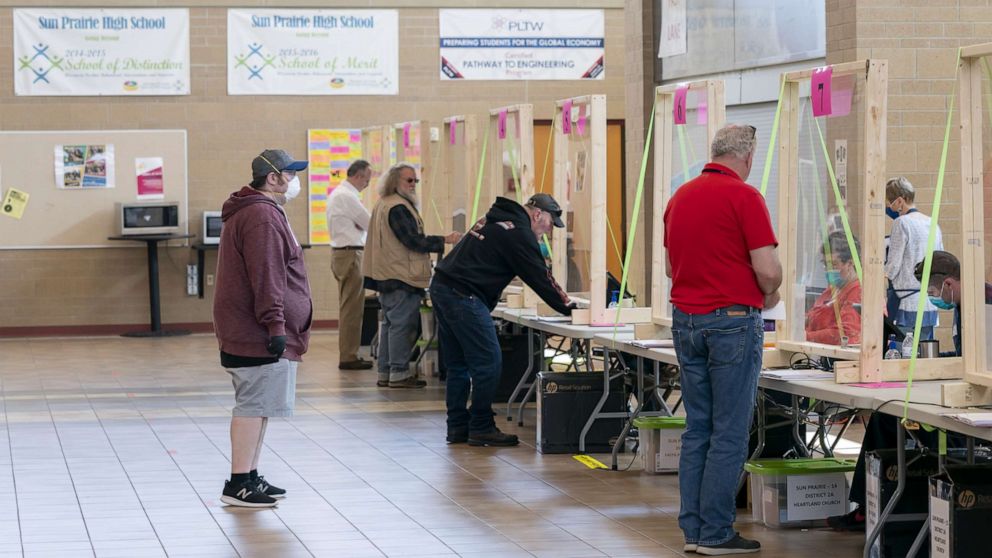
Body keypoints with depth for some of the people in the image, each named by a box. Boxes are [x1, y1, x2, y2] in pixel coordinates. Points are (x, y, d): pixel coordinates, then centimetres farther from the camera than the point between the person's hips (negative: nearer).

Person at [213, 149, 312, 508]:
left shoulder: (257, 212, 21)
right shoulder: (263, 216, -16)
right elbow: (266, 277, -22)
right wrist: (275, 324, -23)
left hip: (246, 331, 11)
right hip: (258, 332, -11)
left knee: (258, 406, 15)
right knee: (254, 405, -9)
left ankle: (250, 477, 21)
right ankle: (238, 485, -8)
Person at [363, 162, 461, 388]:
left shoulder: (382, 205, 17)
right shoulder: (398, 207, -16)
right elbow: (413, 240, -20)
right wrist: (445, 240, -19)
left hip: (386, 276, 11)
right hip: (402, 277, -11)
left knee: (390, 323, 14)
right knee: (402, 325, -7)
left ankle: (385, 373, 17)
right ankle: (399, 373, -6)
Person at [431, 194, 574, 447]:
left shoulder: (495, 219, 22)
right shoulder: (519, 233, -9)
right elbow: (539, 277, -7)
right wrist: (568, 308, 2)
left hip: (442, 288, 10)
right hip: (463, 295, -10)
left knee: (458, 364, 14)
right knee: (488, 362, -5)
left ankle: (457, 427, 18)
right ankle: (481, 428, -1)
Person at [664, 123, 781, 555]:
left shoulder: (680, 196, 11)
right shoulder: (743, 196, -12)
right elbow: (768, 269, -15)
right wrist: (769, 296, 4)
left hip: (685, 320, 7)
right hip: (732, 320, -7)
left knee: (697, 429, 11)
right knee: (729, 433, -2)